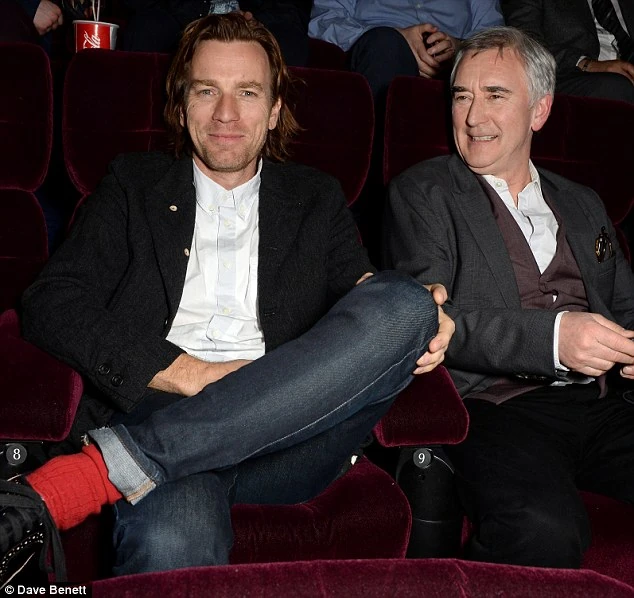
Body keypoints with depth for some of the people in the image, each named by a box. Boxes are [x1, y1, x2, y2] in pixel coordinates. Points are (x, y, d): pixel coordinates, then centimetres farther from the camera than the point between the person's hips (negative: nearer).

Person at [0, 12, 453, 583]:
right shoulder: (134, 187, 19)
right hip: (160, 414, -4)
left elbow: (363, 301, 16)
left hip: (284, 434, 5)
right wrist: (191, 374, -9)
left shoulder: (317, 200, 25)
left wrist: (414, 323, -11)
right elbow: (52, 303, 6)